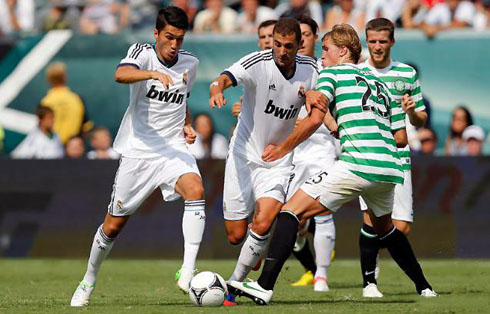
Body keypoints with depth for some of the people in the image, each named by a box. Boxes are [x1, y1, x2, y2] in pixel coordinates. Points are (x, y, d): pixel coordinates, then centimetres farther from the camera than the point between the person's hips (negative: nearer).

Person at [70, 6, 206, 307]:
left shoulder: (190, 63, 7)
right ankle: (89, 280, 31)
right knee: (113, 225, 5)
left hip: (174, 149, 2)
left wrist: (187, 125, 9)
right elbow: (121, 74, -32)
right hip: (138, 150, -2)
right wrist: (153, 73, -49)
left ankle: (188, 273, -34)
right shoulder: (142, 52, -8)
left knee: (195, 190, -30)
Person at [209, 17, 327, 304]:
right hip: (244, 158, -2)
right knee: (236, 236, 1)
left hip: (279, 164, 2)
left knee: (263, 224, -21)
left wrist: (312, 94, -16)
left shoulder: (309, 68, -4)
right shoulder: (257, 63, -17)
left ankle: (235, 283, -4)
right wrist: (217, 90, -58)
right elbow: (224, 79, -33)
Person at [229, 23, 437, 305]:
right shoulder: (380, 83, 26)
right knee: (385, 227, 33)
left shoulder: (332, 73, 8)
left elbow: (315, 119, -7)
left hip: (357, 164, -7)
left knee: (292, 211, -6)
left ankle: (265, 286, -18)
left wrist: (283, 149, 3)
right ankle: (424, 287, 36)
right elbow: (401, 138, 22)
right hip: (389, 169, 7)